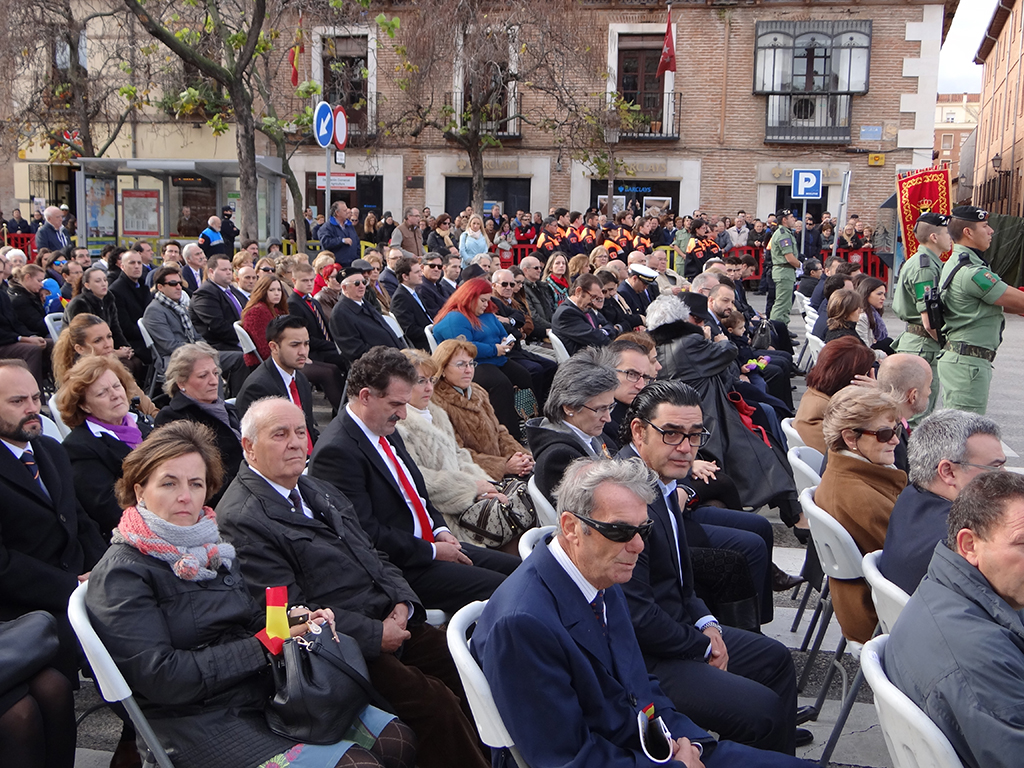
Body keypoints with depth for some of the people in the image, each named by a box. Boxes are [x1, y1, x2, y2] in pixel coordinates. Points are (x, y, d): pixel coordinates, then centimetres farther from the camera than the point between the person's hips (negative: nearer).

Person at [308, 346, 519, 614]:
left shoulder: (385, 430, 11)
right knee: (498, 589, -22)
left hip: (431, 543, 10)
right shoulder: (337, 452, -19)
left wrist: (439, 530, 5)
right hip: (398, 569, -10)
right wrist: (432, 551, -14)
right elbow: (367, 534, -22)